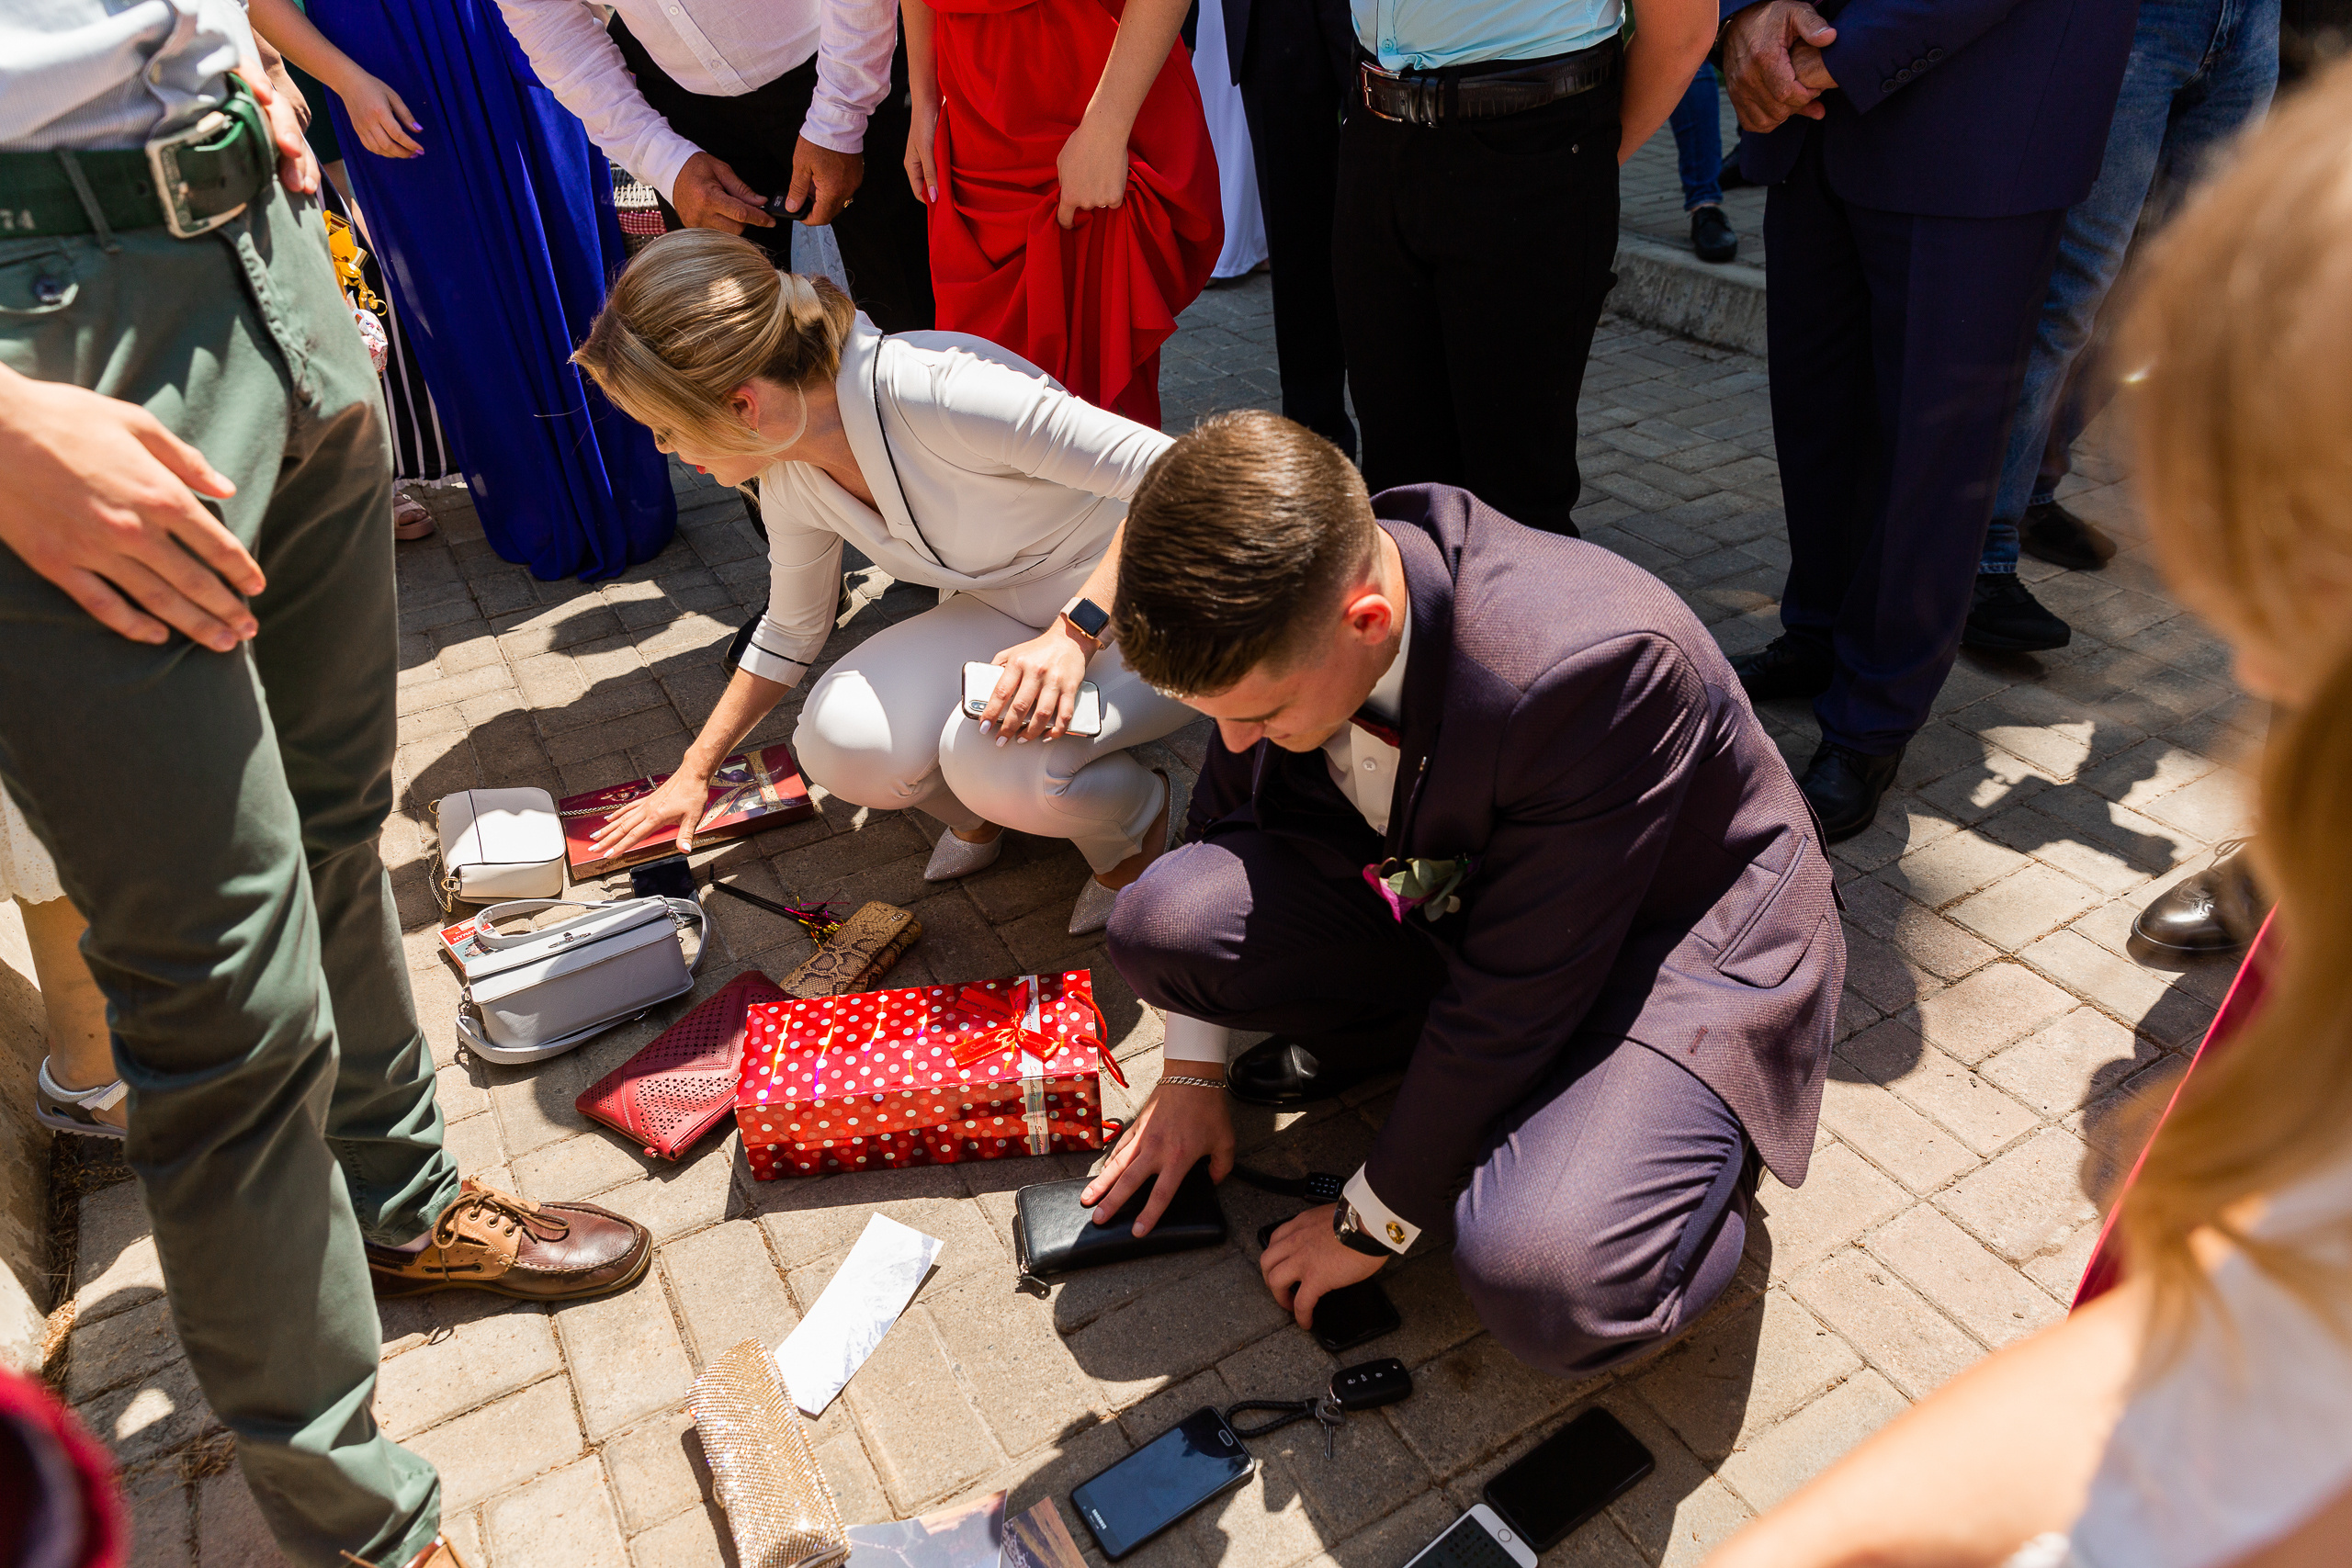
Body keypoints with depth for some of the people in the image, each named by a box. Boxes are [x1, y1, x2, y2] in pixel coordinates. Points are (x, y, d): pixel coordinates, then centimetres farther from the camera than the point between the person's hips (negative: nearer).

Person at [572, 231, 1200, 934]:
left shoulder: (939, 389, -30)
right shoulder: (790, 480, -5)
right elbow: (789, 632, 14)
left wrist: (1075, 631, -37)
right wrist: (695, 770, 19)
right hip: (1002, 620, 6)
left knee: (994, 753, -34)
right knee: (840, 740, -20)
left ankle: (1135, 822, -1)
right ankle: (984, 808, 11)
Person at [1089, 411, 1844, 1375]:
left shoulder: (1597, 668, -37)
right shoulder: (1281, 596, -17)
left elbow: (1515, 995, -28)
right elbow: (1231, 805, 2)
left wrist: (1374, 1223, -14)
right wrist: (1191, 1074, 8)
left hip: (1670, 934, -5)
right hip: (1443, 890, 6)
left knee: (1546, 1284, -31)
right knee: (1160, 921, -17)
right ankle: (1422, 1035, 9)